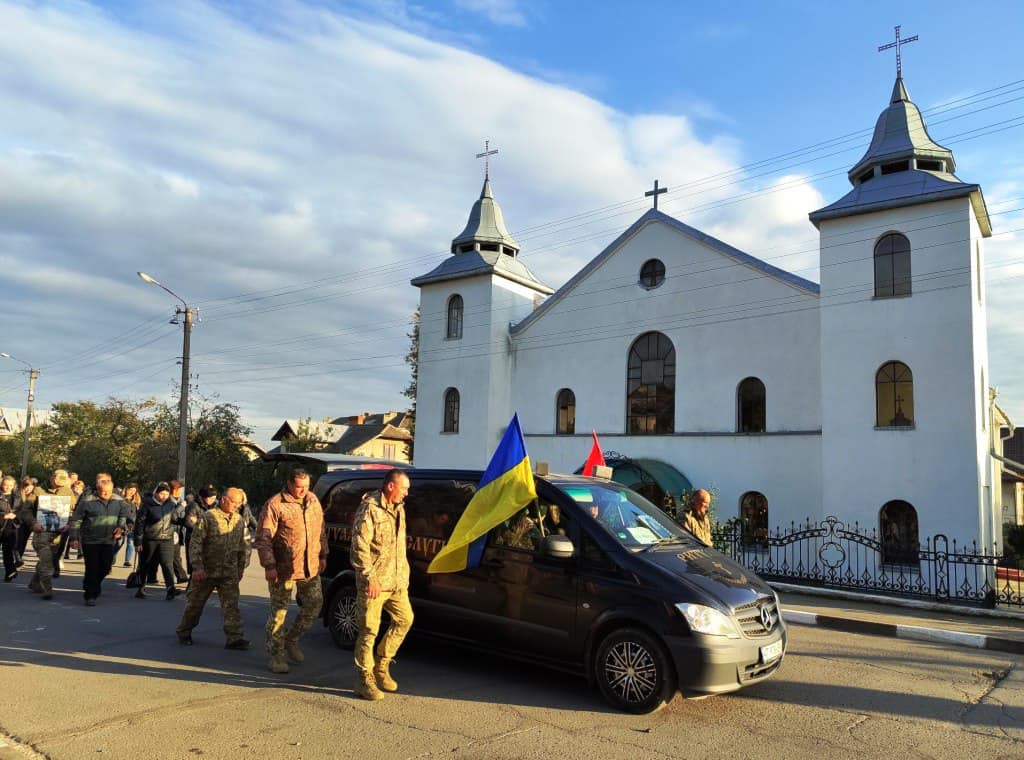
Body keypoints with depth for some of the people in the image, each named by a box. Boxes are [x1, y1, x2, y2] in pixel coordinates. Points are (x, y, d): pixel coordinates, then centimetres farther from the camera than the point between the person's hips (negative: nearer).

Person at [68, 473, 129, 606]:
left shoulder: (119, 501, 0)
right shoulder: (87, 501, -12)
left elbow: (124, 515, 18)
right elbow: (76, 520, -6)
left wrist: (120, 527, 2)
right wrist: (74, 538, -8)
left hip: (109, 541, 4)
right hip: (90, 540, -4)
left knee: (106, 568, 10)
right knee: (92, 569, -1)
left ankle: (91, 586, 38)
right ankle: (91, 596, 10)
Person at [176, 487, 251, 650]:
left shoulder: (239, 520, 8)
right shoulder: (208, 517, -8)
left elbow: (243, 546, 17)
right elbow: (195, 543, -10)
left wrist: (241, 567, 14)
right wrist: (197, 567, -15)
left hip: (229, 574, 3)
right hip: (206, 571, -3)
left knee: (231, 606, -2)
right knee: (194, 604, 11)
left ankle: (235, 638, -1)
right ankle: (184, 633, 30)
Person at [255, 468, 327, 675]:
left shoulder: (313, 501, 7)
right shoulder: (275, 505, -12)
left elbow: (321, 530, 18)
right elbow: (263, 538, -12)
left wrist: (322, 556, 15)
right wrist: (269, 565, -16)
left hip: (310, 568, 6)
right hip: (283, 569, -6)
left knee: (314, 605, 12)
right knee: (279, 612, 2)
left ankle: (291, 640, 32)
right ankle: (276, 655, 15)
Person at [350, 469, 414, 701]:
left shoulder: (398, 509, 12)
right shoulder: (369, 509, -15)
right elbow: (360, 547, -19)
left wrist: (404, 573, 18)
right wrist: (370, 578, -21)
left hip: (396, 581, 8)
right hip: (373, 582, -8)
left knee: (404, 619, 9)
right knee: (369, 630, -1)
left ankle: (381, 666, 25)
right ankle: (364, 680, 11)